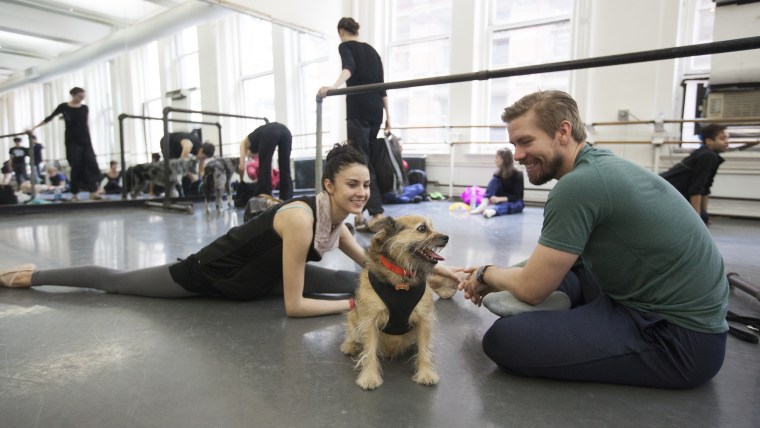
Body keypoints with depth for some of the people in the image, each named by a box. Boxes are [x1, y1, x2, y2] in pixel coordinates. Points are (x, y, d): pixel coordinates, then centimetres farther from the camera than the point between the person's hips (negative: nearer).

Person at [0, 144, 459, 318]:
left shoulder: (337, 220, -12)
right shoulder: (302, 217, -36)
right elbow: (294, 306, -33)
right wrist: (353, 305, -27)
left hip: (258, 278, 6)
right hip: (209, 273, -6)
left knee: (357, 281, -2)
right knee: (117, 282, 17)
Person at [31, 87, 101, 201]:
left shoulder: (85, 108, 9)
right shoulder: (63, 107, 1)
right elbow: (49, 118, 9)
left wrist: (89, 139, 13)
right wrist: (34, 127, 9)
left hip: (85, 141, 3)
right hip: (72, 141, -3)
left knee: (91, 164, -9)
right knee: (76, 167, -5)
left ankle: (93, 192, -12)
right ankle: (74, 194, 3)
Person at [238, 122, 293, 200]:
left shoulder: (245, 143, 32)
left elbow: (242, 167, 21)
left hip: (269, 133, -5)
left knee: (264, 169, 8)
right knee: (285, 170, 16)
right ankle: (287, 200, 19)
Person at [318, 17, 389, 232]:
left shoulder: (345, 46, 4)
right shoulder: (371, 50, 22)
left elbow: (349, 68, -19)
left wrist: (334, 87, -36)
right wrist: (388, 115, 21)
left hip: (358, 110, -7)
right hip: (376, 110, 7)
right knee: (364, 158, 9)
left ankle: (377, 213, -19)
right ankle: (359, 213, 9)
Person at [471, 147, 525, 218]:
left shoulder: (518, 175, -14)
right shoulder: (498, 173, 0)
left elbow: (517, 196, -20)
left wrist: (499, 199, -34)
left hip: (515, 202, -4)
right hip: (500, 201, 4)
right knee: (494, 179, -19)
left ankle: (493, 210, -74)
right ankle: (484, 204, -43)